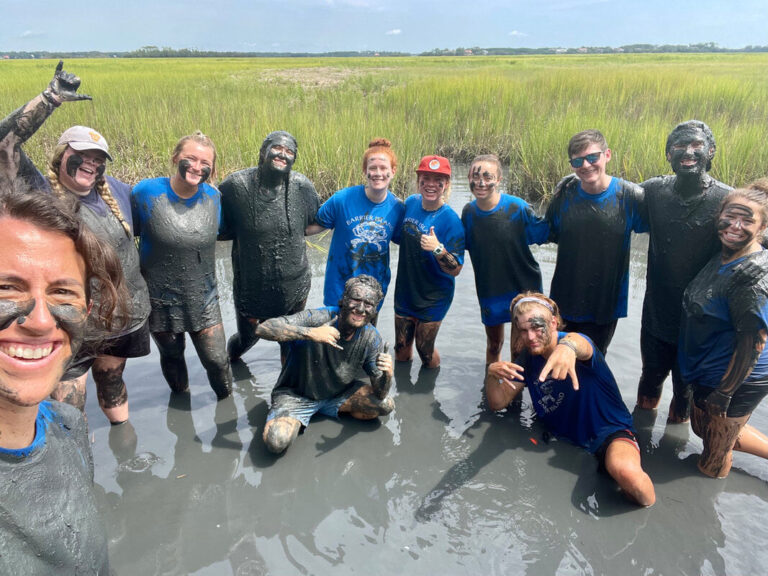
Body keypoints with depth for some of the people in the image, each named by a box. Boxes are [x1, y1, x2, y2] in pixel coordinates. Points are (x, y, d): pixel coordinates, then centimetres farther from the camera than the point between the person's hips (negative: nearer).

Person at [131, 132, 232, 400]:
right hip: (161, 300, -1)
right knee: (171, 356, 20)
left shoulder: (214, 197, -6)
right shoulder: (147, 192, -15)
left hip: (203, 300, 1)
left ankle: (226, 400, 34)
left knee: (217, 360, 3)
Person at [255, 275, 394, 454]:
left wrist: (387, 375, -35)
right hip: (296, 395, -4)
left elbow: (379, 394, -11)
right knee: (277, 442, -28)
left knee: (386, 406, -13)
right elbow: (262, 329, -36)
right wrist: (310, 333, -46)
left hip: (338, 393, 5)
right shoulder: (317, 318, -27)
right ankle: (297, 419, 6)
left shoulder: (372, 338, -14)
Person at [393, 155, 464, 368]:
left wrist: (438, 249, -38)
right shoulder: (411, 203, -6)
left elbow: (455, 270, -23)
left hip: (433, 297, -5)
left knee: (425, 350, 12)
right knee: (401, 348, 17)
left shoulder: (451, 220, -22)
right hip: (404, 292, 5)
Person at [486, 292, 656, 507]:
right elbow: (498, 403, 3)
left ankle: (649, 517, -5)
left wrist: (568, 346, -73)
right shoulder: (527, 358, 2)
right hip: (562, 437, 8)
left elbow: (579, 342, -46)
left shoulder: (573, 342, -17)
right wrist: (492, 374, -20)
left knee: (625, 471, -38)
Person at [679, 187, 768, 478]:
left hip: (734, 382, -8)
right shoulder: (720, 259, 0)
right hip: (707, 374, 9)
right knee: (703, 428, 29)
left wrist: (723, 393, -20)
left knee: (713, 465, 11)